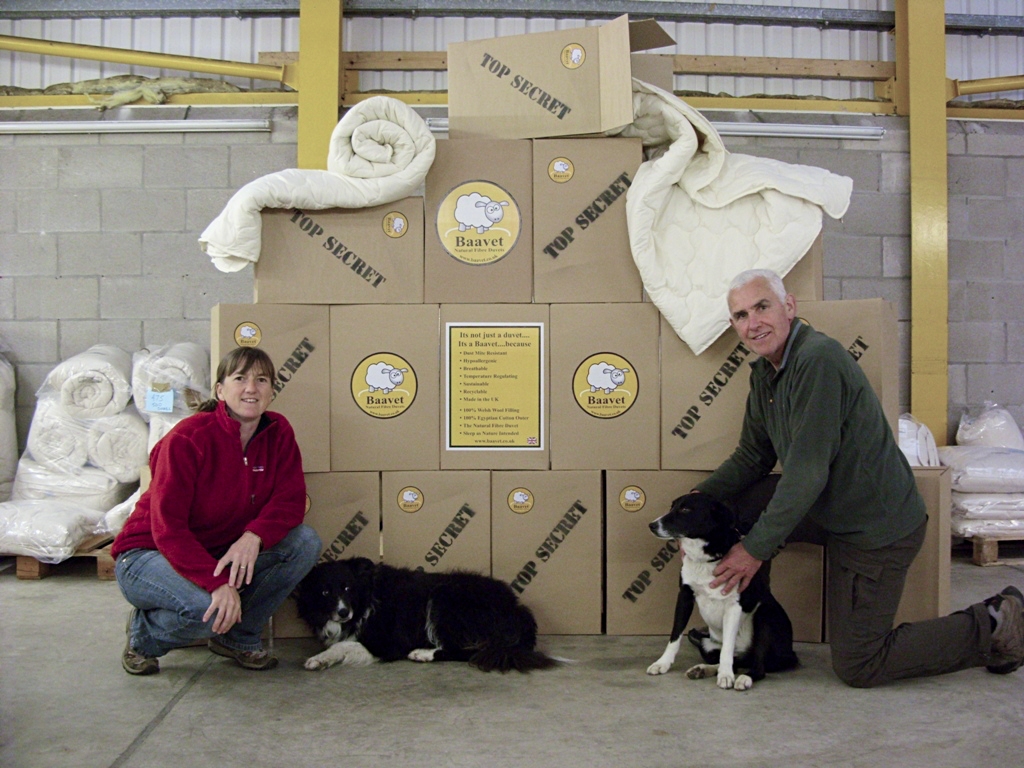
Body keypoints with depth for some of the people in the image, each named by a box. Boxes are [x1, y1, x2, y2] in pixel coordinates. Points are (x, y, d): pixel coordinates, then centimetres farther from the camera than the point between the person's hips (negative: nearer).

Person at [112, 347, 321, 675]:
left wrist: (254, 537, -32)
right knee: (208, 606, -36)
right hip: (148, 555, -5)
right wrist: (218, 584, -37)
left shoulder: (278, 433, -5)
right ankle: (143, 634, 1)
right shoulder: (188, 438, -23)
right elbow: (167, 527, -25)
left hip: (221, 554, 6)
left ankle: (239, 636, 1)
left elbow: (291, 499, -11)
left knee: (306, 542, -16)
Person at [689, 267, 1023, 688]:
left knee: (857, 668, 0)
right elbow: (752, 457, 11)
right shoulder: (764, 372, 5)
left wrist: (756, 547, -21)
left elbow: (808, 474, -27)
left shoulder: (819, 359, -26)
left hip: (878, 528, -9)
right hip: (836, 512, 9)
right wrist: (700, 497, -6)